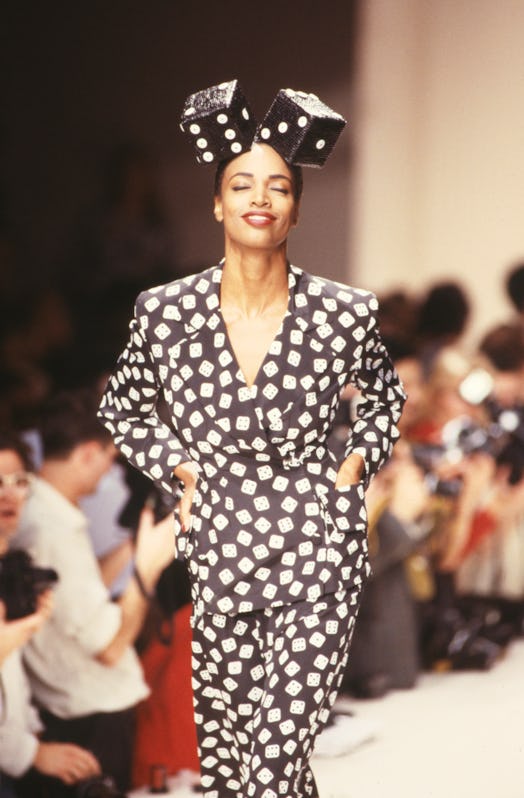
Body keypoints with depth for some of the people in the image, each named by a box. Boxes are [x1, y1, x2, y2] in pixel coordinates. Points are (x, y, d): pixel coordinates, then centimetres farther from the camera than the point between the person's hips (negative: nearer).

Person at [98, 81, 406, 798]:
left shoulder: (345, 314, -4)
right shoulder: (167, 313, -2)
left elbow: (385, 396, 18)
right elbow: (122, 408, 17)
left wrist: (357, 463, 3)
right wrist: (177, 469, 3)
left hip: (319, 556, -2)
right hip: (218, 550, 2)